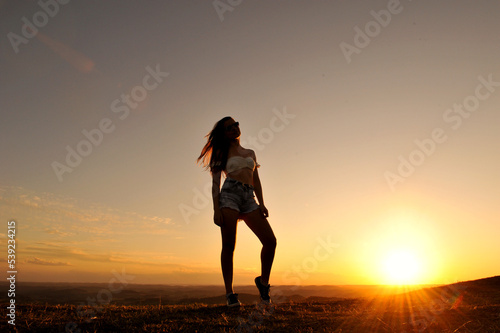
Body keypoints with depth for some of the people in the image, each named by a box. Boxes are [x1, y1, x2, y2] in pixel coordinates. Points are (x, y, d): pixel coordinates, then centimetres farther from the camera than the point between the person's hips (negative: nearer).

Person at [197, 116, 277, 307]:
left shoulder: (250, 152, 25)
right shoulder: (222, 153, 13)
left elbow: (256, 180, 20)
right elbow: (215, 183, 4)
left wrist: (261, 203, 5)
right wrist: (216, 209, -8)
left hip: (249, 199, 4)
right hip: (229, 194, -4)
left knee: (270, 241, -8)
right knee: (229, 246, -8)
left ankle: (263, 281, 11)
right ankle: (230, 293, 1)